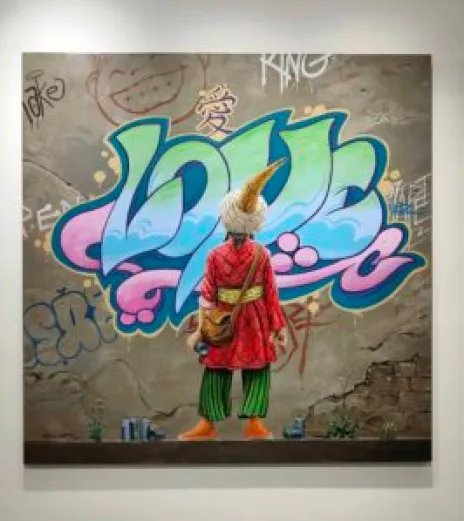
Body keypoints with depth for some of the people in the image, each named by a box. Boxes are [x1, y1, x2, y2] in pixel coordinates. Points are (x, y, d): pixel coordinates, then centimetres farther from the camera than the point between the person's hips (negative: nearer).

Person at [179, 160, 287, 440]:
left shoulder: (216, 255, -11)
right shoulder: (262, 254, -11)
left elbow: (208, 295, -10)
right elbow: (271, 293, -7)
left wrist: (200, 329, -3)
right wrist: (279, 326, 2)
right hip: (255, 319, 0)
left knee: (216, 370, 13)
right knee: (258, 370, 14)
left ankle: (208, 424, 20)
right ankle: (254, 423, 13)